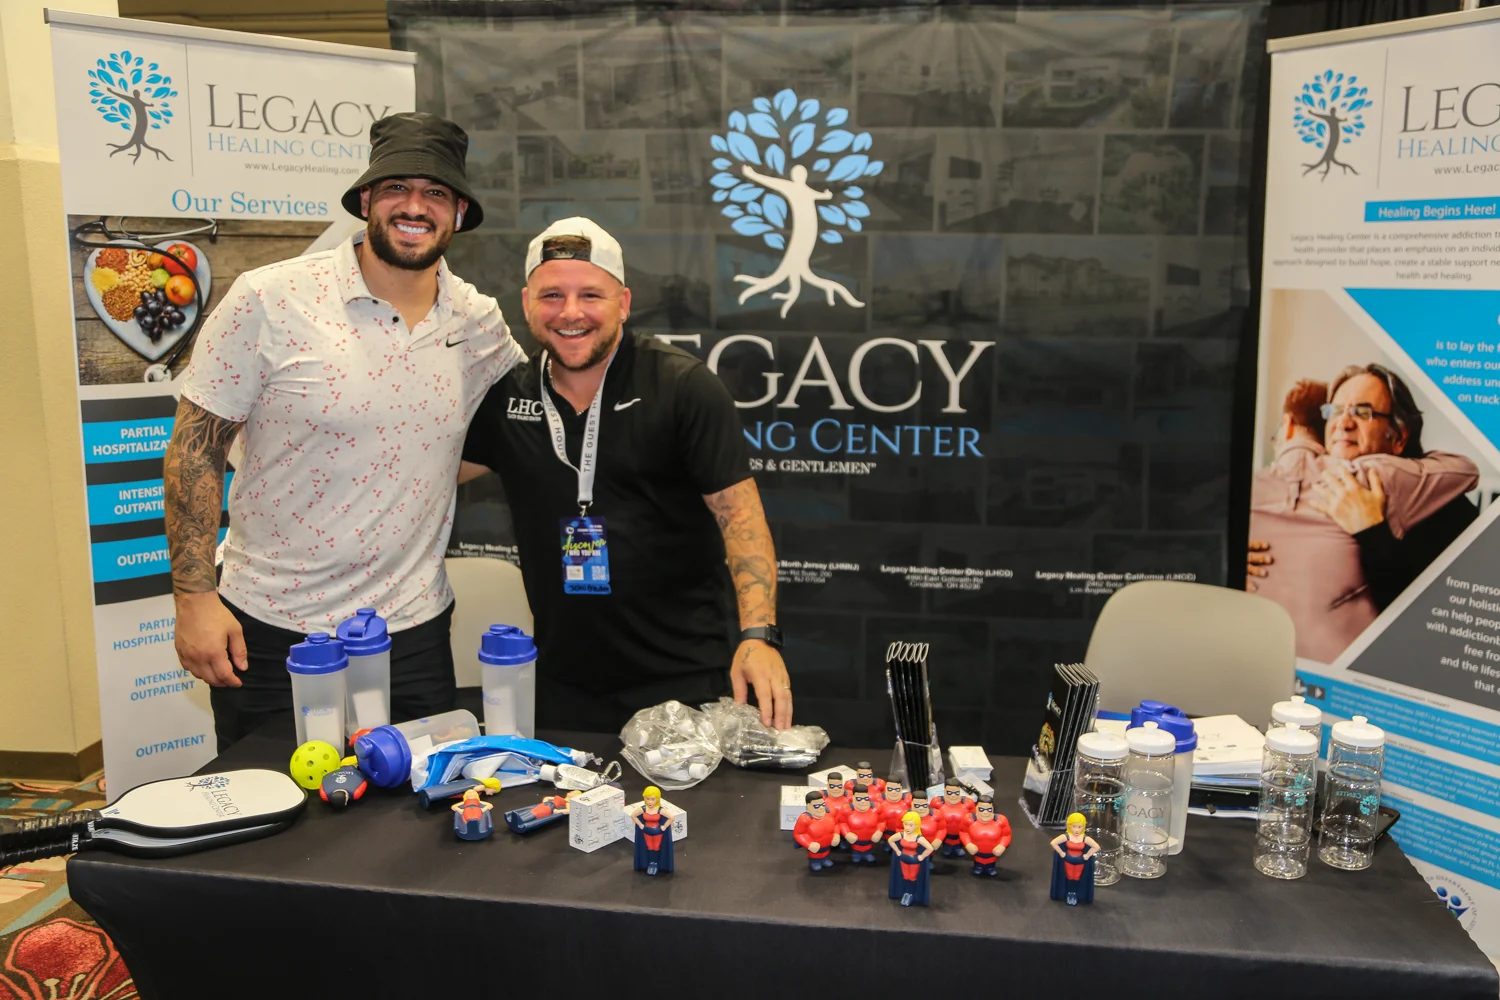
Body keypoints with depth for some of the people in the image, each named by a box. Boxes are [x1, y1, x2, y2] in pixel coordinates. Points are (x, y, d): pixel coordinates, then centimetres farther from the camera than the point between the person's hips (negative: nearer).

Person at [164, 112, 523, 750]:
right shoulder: (270, 299, -10)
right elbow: (195, 449, -7)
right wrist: (193, 596, -10)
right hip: (269, 632, -2)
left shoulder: (479, 323, 1)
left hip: (412, 630, 3)